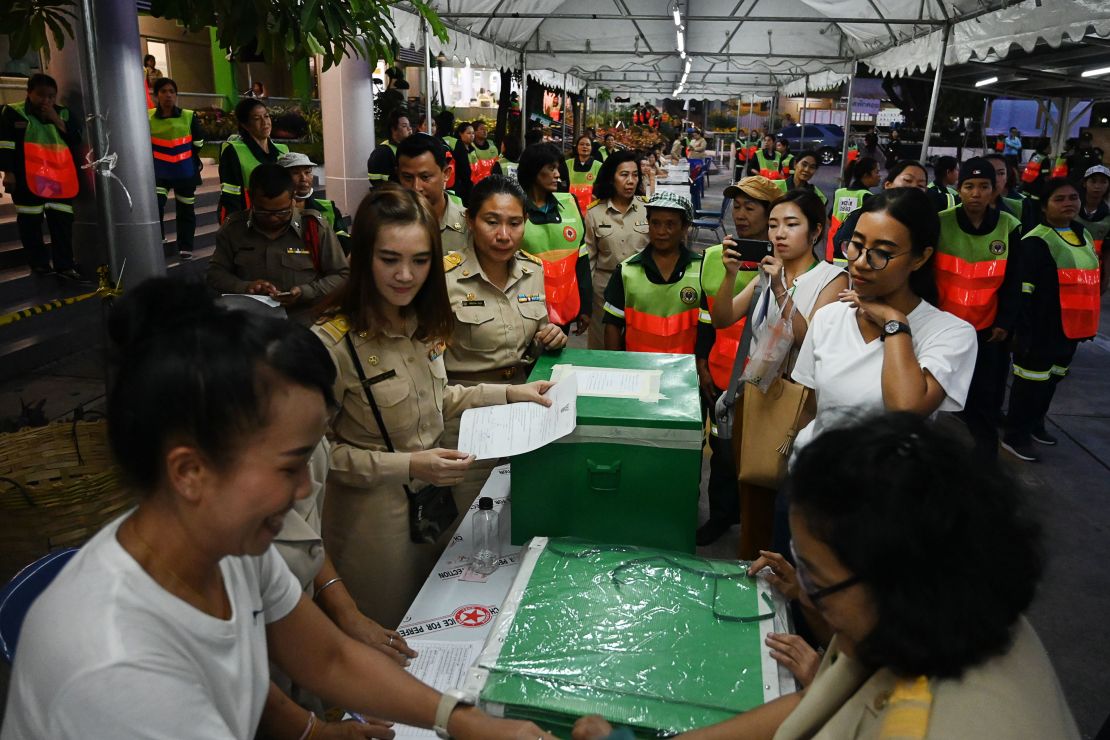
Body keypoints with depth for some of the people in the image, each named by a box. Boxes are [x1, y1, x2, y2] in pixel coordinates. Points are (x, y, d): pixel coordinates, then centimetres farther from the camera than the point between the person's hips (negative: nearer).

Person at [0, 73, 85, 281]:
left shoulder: (64, 114, 10)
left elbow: (77, 139, -1)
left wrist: (57, 121, -10)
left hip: (59, 178, 3)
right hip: (27, 179, -3)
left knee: (62, 221, 1)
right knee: (31, 223, 3)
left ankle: (64, 265, 3)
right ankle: (39, 262, 12)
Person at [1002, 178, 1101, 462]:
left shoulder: (1084, 236, 12)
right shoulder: (1037, 242, -14)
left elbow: (1088, 283, 20)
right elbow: (1023, 291, -19)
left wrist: (1088, 324, 18)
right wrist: (1023, 330, -23)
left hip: (1071, 326, 8)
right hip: (1042, 329, -8)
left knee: (1052, 378, 18)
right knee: (1031, 381, -2)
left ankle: (1035, 423, 35)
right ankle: (1015, 435, 9)